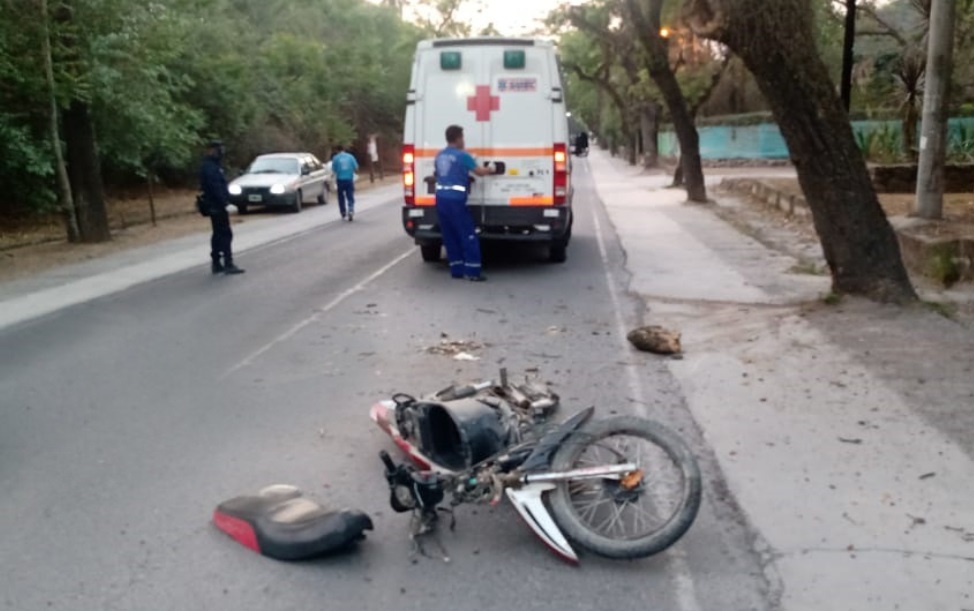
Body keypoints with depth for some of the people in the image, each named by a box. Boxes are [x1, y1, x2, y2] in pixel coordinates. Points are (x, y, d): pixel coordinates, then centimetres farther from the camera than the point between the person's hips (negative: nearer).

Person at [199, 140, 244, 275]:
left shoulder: (212, 166, 17)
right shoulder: (210, 167, -17)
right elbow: (215, 187, -25)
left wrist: (224, 201, 20)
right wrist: (223, 202, -24)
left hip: (215, 205, 11)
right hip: (216, 205, -11)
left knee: (218, 234, 14)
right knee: (225, 234, -10)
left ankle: (217, 264, 19)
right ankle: (228, 264, -11)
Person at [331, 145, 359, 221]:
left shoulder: (335, 158, -2)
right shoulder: (350, 156, 1)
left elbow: (333, 169, -3)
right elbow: (356, 167, 0)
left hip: (340, 179, 0)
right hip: (349, 179, 0)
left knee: (341, 196, 15)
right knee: (350, 196, 0)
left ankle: (343, 212, 21)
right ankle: (351, 211, -20)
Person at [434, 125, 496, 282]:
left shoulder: (439, 155, 13)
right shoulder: (462, 155, -7)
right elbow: (480, 172, -2)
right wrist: (490, 169, 20)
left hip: (441, 199, 7)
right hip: (455, 200, -7)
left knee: (450, 237, 12)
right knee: (468, 236, 1)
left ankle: (457, 270, 15)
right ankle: (472, 272, 0)